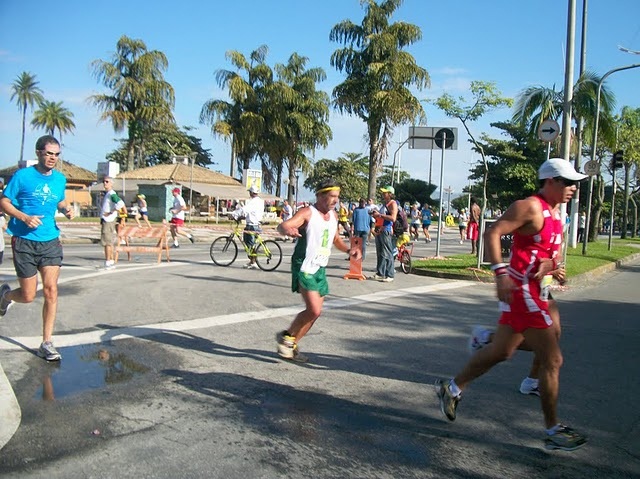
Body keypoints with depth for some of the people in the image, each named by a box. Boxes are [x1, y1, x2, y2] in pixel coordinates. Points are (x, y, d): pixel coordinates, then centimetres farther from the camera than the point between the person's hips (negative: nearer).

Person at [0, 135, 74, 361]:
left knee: (51, 290, -7)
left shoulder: (60, 179, 7)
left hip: (51, 241, 3)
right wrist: (25, 217, -18)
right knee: (28, 296, 2)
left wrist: (66, 210, 0)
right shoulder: (22, 176, -6)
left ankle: (47, 343, 2)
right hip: (24, 242, -3)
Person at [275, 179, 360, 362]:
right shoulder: (308, 213, -12)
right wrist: (287, 229, -50)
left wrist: (348, 250, 9)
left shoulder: (333, 215, 12)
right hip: (304, 267, -8)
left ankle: (291, 346, 24)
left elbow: (336, 238, 27)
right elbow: (283, 225, -27)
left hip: (320, 269, 8)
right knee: (314, 310, -18)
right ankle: (286, 336, 4)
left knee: (314, 312, 10)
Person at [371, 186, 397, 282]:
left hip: (386, 231, -9)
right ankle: (380, 273, 17)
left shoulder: (393, 204, -7)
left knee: (387, 254, -8)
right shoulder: (384, 203, 21)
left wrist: (380, 215, -18)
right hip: (379, 231, 9)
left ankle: (390, 275, -4)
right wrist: (375, 214, 13)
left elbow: (393, 218, -20)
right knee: (379, 253, 11)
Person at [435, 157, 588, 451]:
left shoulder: (555, 213, 16)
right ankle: (553, 431, 10)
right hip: (520, 291, -10)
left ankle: (452, 389, 32)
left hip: (535, 292, 10)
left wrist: (555, 267, 6)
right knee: (552, 360, -5)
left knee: (501, 351, 17)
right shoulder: (530, 207, -13)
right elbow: (492, 233, -21)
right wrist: (501, 272, -30)